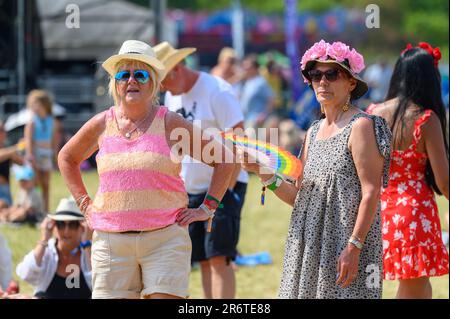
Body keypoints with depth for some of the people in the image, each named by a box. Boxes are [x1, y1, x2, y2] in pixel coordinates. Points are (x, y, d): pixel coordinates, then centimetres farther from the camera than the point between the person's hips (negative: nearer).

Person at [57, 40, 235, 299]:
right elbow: (67, 158, 27)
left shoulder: (171, 124, 1)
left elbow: (223, 160, 6)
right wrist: (84, 202, 18)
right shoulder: (101, 125, 8)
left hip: (165, 239, -2)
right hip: (111, 240, 3)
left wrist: (207, 208, 1)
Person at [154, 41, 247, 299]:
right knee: (204, 260, 5)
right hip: (191, 190, 7)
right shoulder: (172, 96, 12)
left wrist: (224, 191, -20)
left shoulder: (216, 91, -12)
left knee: (219, 257, -13)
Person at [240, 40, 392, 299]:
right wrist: (264, 173, 2)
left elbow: (371, 193, -14)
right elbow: (299, 197, 16)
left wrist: (354, 246, -21)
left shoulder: (361, 126, -7)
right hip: (310, 246, 7)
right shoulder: (314, 131, 16)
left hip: (348, 239, -7)